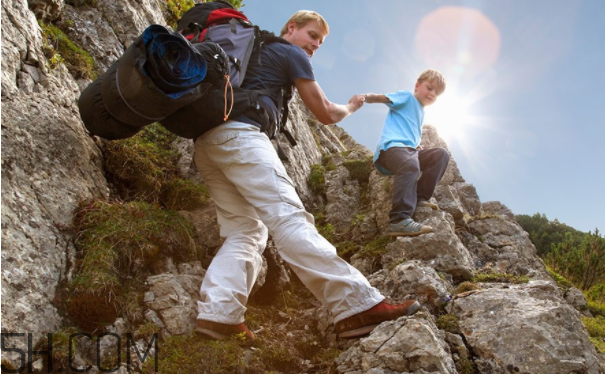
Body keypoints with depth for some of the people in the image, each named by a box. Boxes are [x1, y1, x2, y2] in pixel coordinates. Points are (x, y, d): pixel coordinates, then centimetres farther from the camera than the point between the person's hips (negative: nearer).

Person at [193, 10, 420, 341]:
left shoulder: (255, 51, 34)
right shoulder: (293, 55, 10)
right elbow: (324, 114, 11)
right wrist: (350, 107, 31)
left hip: (206, 142, 9)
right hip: (238, 134, -9)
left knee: (244, 230, 4)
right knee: (289, 218, -20)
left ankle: (218, 314, -10)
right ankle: (356, 305, -24)